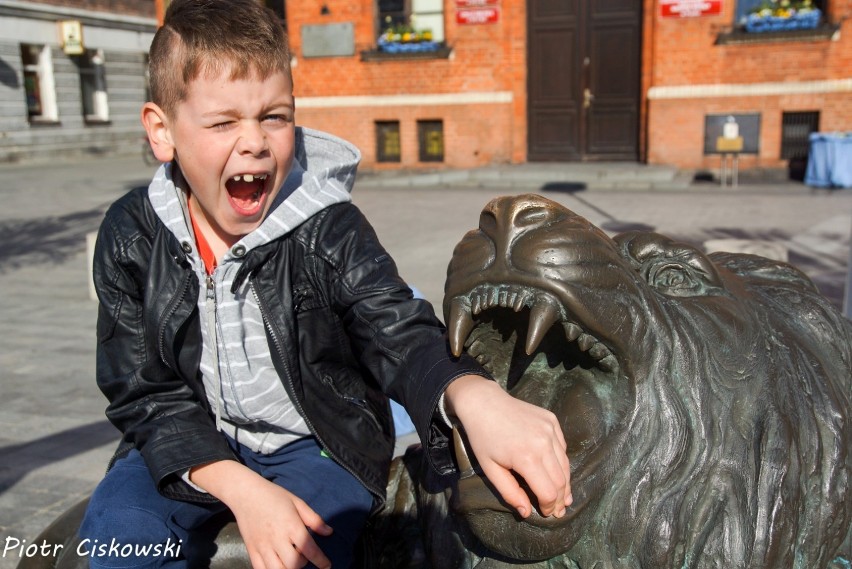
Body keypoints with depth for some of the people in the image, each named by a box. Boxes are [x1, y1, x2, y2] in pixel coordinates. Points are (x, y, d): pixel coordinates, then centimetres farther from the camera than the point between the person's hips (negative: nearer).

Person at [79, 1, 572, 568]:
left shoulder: (331, 230, -16)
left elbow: (400, 333, -28)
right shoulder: (133, 237, -9)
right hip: (193, 441, 3)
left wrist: (475, 396, -54)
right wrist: (238, 487, -24)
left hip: (318, 441, -2)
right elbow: (145, 393, -8)